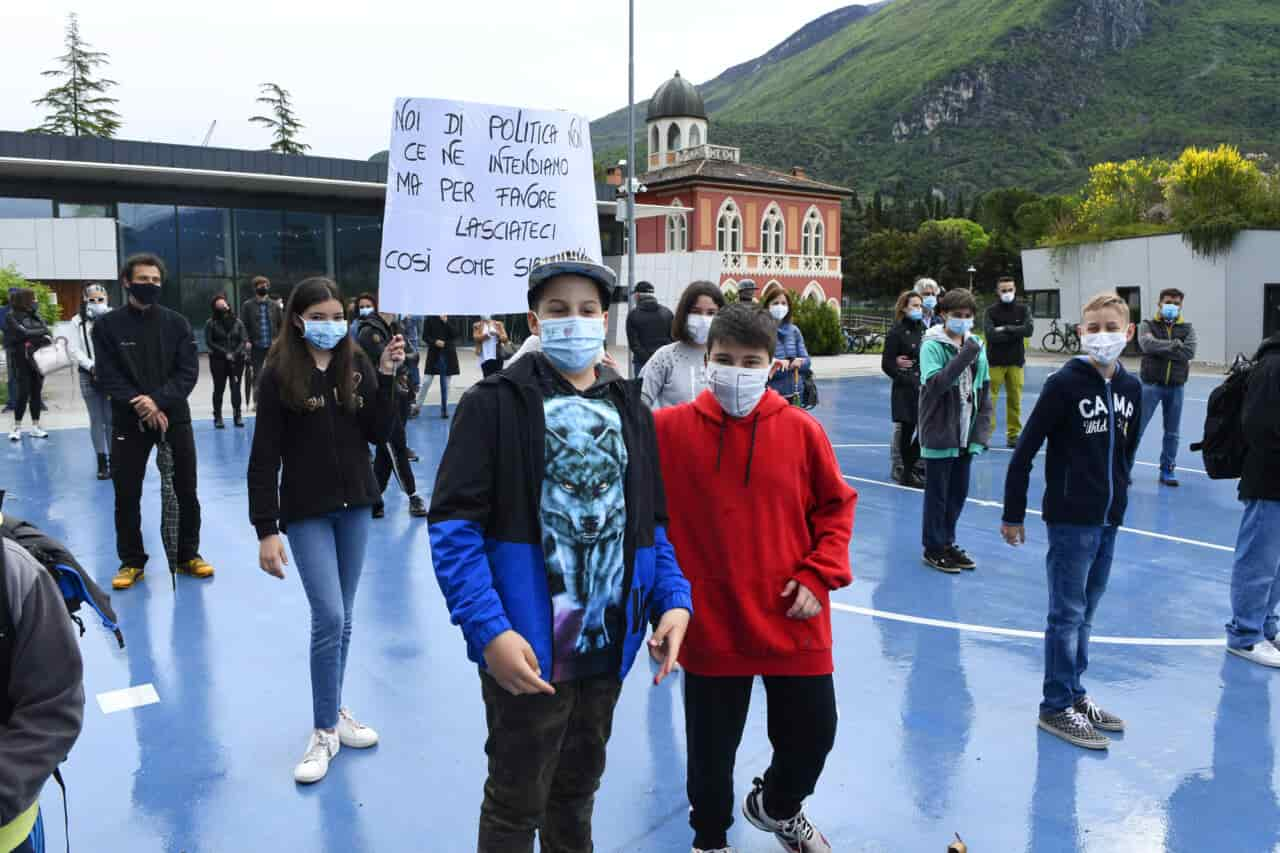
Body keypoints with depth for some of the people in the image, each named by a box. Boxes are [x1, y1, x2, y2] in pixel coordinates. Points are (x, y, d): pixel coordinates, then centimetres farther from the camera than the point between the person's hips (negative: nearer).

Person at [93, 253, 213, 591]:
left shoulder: (177, 323, 2)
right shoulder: (107, 325, -1)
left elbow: (189, 372, -4)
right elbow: (108, 377, -6)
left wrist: (158, 400, -18)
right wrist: (142, 407, -17)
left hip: (175, 418, 1)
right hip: (129, 421, -1)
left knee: (186, 491, 6)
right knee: (127, 495, 4)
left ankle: (189, 555, 20)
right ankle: (132, 561, 18)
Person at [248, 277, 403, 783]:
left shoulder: (357, 365, 0)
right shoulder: (279, 374, -10)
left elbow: (379, 435, -3)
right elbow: (264, 458, -11)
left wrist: (386, 378, -14)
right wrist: (266, 529, -14)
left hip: (355, 505, 4)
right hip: (306, 511, -4)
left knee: (342, 618, 12)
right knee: (328, 618, -7)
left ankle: (334, 711, 29)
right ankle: (324, 731, 9)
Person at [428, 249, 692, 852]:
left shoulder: (630, 410, 9)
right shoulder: (494, 403, -9)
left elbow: (653, 523, 12)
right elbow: (454, 526, -14)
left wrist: (674, 598, -3)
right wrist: (489, 631, -23)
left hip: (608, 646, 5)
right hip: (527, 651, -5)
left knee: (578, 790, 25)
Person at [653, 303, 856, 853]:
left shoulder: (801, 430, -6)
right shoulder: (670, 429, -9)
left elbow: (836, 507, 3)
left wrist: (818, 576, -5)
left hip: (793, 621, 2)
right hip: (710, 624, -1)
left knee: (813, 734, 18)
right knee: (711, 749, 16)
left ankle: (777, 806, 53)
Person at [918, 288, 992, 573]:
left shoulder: (976, 346, 7)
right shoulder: (932, 345, -9)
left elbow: (984, 390, 10)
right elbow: (934, 384, -23)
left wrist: (983, 429, 3)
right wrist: (963, 357, -26)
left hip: (966, 435, 6)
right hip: (940, 434, -6)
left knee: (958, 493, 15)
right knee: (937, 494, 5)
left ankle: (947, 543, 30)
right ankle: (934, 549, 18)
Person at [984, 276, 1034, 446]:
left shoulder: (1023, 309, 7)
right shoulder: (991, 311, 0)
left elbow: (1029, 329, -10)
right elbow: (991, 335, -15)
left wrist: (1006, 328, -14)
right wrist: (1016, 334, -12)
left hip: (1016, 362, 2)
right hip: (995, 362, -2)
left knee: (1015, 399, 5)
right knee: (989, 399, -6)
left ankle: (1014, 434, 13)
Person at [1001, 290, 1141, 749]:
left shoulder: (1131, 388, 5)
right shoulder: (1065, 383, -13)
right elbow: (1025, 452, -13)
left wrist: (1118, 497, 17)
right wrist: (1013, 515, -11)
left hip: (1109, 520, 6)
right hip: (1070, 519, -6)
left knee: (1085, 612, 17)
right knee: (1068, 613, 1)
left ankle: (1074, 693, 30)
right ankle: (1056, 707, 13)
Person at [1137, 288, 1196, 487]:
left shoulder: (1187, 329, 5)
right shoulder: (1148, 325, -1)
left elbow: (1189, 352, -13)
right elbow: (1148, 345, -21)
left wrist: (1161, 348, -15)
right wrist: (1175, 345, -17)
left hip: (1176, 387, 3)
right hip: (1151, 384, -3)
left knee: (1172, 433, 10)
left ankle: (1168, 469, 21)